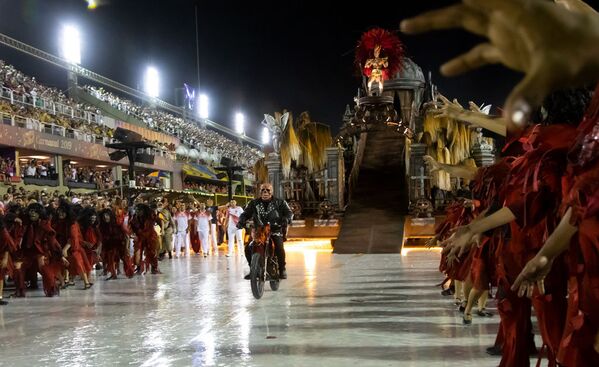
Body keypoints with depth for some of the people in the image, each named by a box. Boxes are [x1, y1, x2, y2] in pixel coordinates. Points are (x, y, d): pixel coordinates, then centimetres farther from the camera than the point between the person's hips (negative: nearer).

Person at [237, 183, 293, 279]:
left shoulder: (279, 202, 5)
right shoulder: (254, 203, 11)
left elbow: (289, 212, -2)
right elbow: (246, 213, 8)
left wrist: (286, 219, -26)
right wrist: (241, 221, -15)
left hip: (275, 230, -2)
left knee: (279, 248, -29)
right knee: (248, 249, -15)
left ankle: (282, 269, -10)